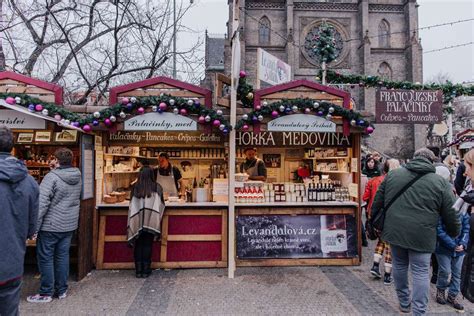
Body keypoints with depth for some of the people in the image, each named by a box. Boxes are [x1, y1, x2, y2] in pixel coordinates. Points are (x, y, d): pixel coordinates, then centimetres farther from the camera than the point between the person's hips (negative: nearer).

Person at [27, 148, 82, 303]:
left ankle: (46, 293, 16)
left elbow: (42, 203, -20)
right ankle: (61, 290, 23)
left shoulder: (52, 177, -17)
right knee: (62, 256, 14)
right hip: (69, 225, 6)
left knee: (45, 258, 7)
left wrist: (34, 226, -16)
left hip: (51, 225, -6)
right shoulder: (78, 177, 3)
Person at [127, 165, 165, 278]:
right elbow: (161, 204, 5)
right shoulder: (157, 187, -1)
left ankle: (138, 270, 14)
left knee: (138, 245, 10)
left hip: (137, 222, 1)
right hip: (151, 221, -1)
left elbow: (132, 205, 6)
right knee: (147, 245, 6)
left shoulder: (135, 187, 1)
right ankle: (146, 270, 10)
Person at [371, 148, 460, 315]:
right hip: (421, 235, -3)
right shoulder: (440, 182, -3)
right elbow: (451, 215, 1)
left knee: (399, 266, 18)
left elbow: (378, 202, 7)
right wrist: (454, 233, 19)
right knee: (421, 272, 8)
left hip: (395, 231, 3)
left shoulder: (392, 174, 3)